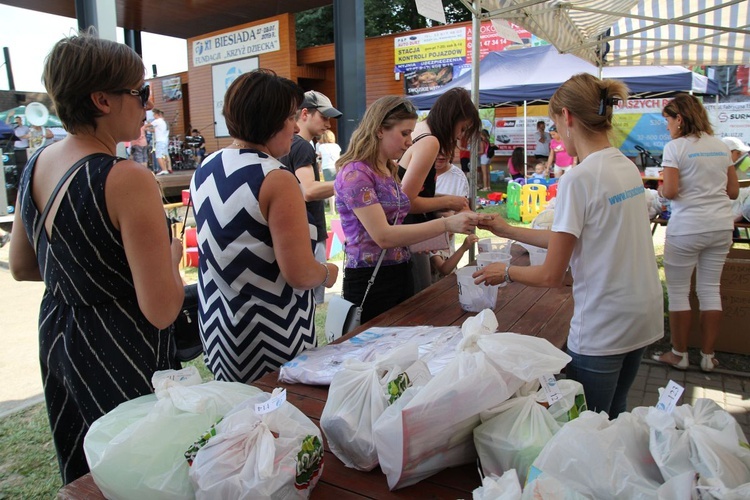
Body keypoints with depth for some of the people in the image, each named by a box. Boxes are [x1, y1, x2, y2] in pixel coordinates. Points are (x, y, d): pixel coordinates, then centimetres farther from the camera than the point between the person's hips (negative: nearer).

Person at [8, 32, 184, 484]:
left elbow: (22, 268, 12)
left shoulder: (38, 164, -1)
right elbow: (162, 310, -26)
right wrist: (171, 257, -8)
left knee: (82, 478, 27)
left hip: (56, 339, 8)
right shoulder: (127, 180, -25)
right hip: (121, 354, -8)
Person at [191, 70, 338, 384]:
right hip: (271, 336, -7)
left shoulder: (204, 171, 3)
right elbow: (300, 274, -23)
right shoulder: (276, 179, -21)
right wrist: (328, 273, -3)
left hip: (216, 325, 8)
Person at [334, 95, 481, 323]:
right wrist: (446, 224, -26)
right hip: (369, 281, -8)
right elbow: (383, 236, -23)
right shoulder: (355, 173, -16)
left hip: (400, 275, 8)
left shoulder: (390, 171, 9)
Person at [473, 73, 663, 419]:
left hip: (602, 328, -8)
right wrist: (508, 231, 14)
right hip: (642, 315, 9)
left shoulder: (579, 179, -21)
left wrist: (506, 273, 0)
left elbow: (551, 276, -17)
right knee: (614, 419, 24)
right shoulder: (627, 167, 4)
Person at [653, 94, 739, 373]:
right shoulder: (721, 146, 10)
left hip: (687, 228, -6)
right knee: (710, 290, 12)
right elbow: (733, 191, 11)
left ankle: (679, 355, 15)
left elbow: (670, 192, -16)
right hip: (722, 226, 6)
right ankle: (708, 357, 21)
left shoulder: (675, 147, -9)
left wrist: (659, 190, 5)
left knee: (678, 291, 5)